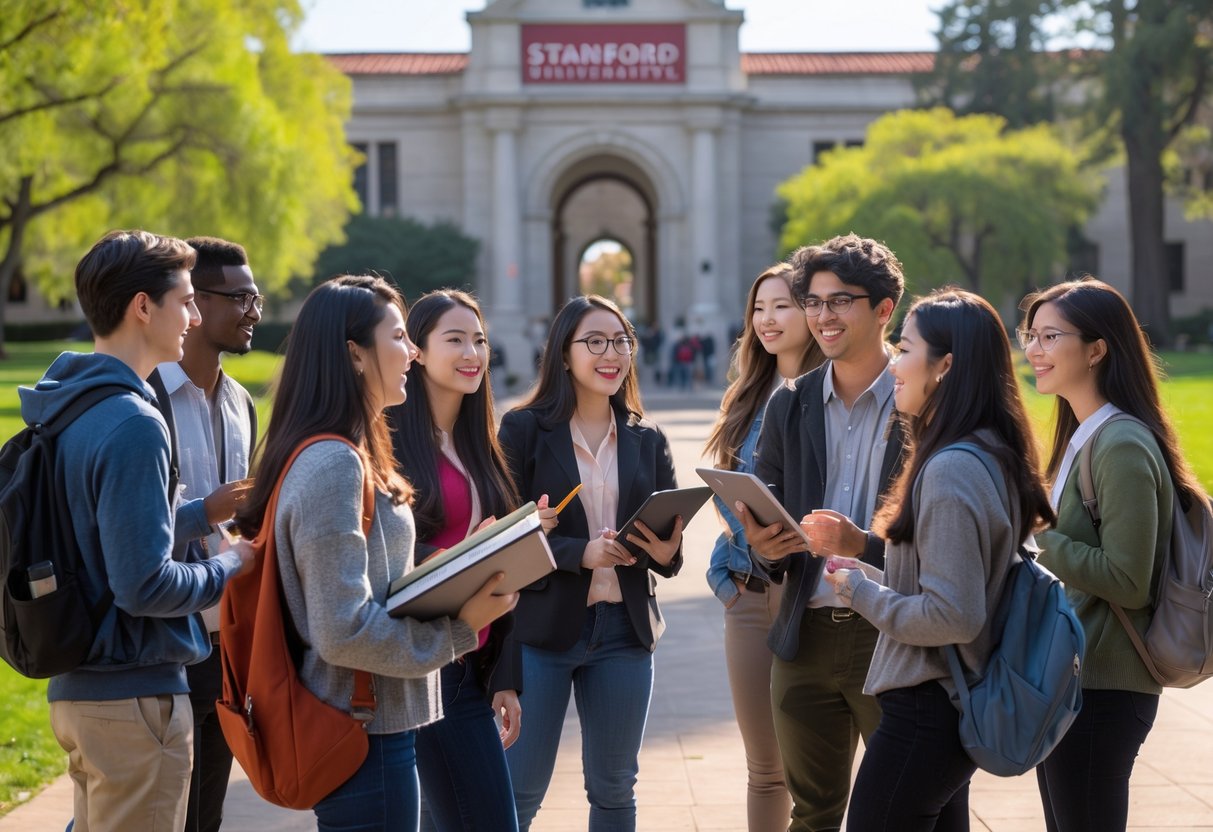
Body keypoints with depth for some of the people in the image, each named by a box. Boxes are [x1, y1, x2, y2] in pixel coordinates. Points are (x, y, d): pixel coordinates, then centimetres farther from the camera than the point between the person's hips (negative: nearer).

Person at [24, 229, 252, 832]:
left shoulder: (66, 408, 9)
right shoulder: (133, 424, -20)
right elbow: (144, 585, -24)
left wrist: (204, 512, 15)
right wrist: (229, 569, -7)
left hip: (75, 691, 9)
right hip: (135, 697, -9)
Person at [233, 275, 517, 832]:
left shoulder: (353, 456, 12)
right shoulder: (333, 464, -19)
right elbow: (344, 630, -23)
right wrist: (457, 628, -14)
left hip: (377, 721, 10)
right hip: (365, 738, -10)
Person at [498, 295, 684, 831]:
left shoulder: (647, 441, 9)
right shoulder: (524, 430, -3)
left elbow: (671, 540, 9)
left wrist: (666, 553, -14)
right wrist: (580, 553, -22)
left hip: (624, 629, 4)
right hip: (540, 628, -4)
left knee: (614, 788, 12)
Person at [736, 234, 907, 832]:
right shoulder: (790, 407, 9)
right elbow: (766, 522, 13)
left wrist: (864, 547, -24)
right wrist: (763, 548, -10)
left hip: (893, 640, -4)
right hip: (807, 640, 5)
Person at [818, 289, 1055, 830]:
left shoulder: (951, 470, -21)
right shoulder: (991, 456, 9)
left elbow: (951, 617, -24)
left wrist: (860, 592, -10)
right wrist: (855, 558, 11)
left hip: (924, 711, -10)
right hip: (956, 703, 10)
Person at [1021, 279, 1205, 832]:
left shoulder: (1123, 446, -17)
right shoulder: (1080, 436, 13)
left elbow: (1128, 583, -20)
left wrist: (1032, 531, -20)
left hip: (1100, 688, -9)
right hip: (1065, 676, 9)